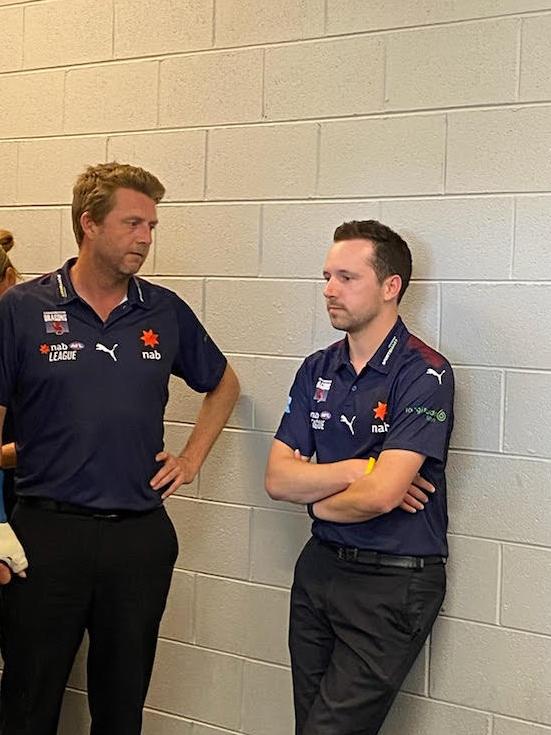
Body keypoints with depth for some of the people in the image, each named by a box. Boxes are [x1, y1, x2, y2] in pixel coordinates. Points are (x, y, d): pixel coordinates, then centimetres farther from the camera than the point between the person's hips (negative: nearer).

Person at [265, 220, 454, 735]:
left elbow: (380, 495, -24)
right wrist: (357, 470, -15)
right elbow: (277, 478, -2)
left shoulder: (425, 374, -15)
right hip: (319, 567, 6)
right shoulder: (317, 370, 5)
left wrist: (318, 500, -5)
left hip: (394, 582, -6)